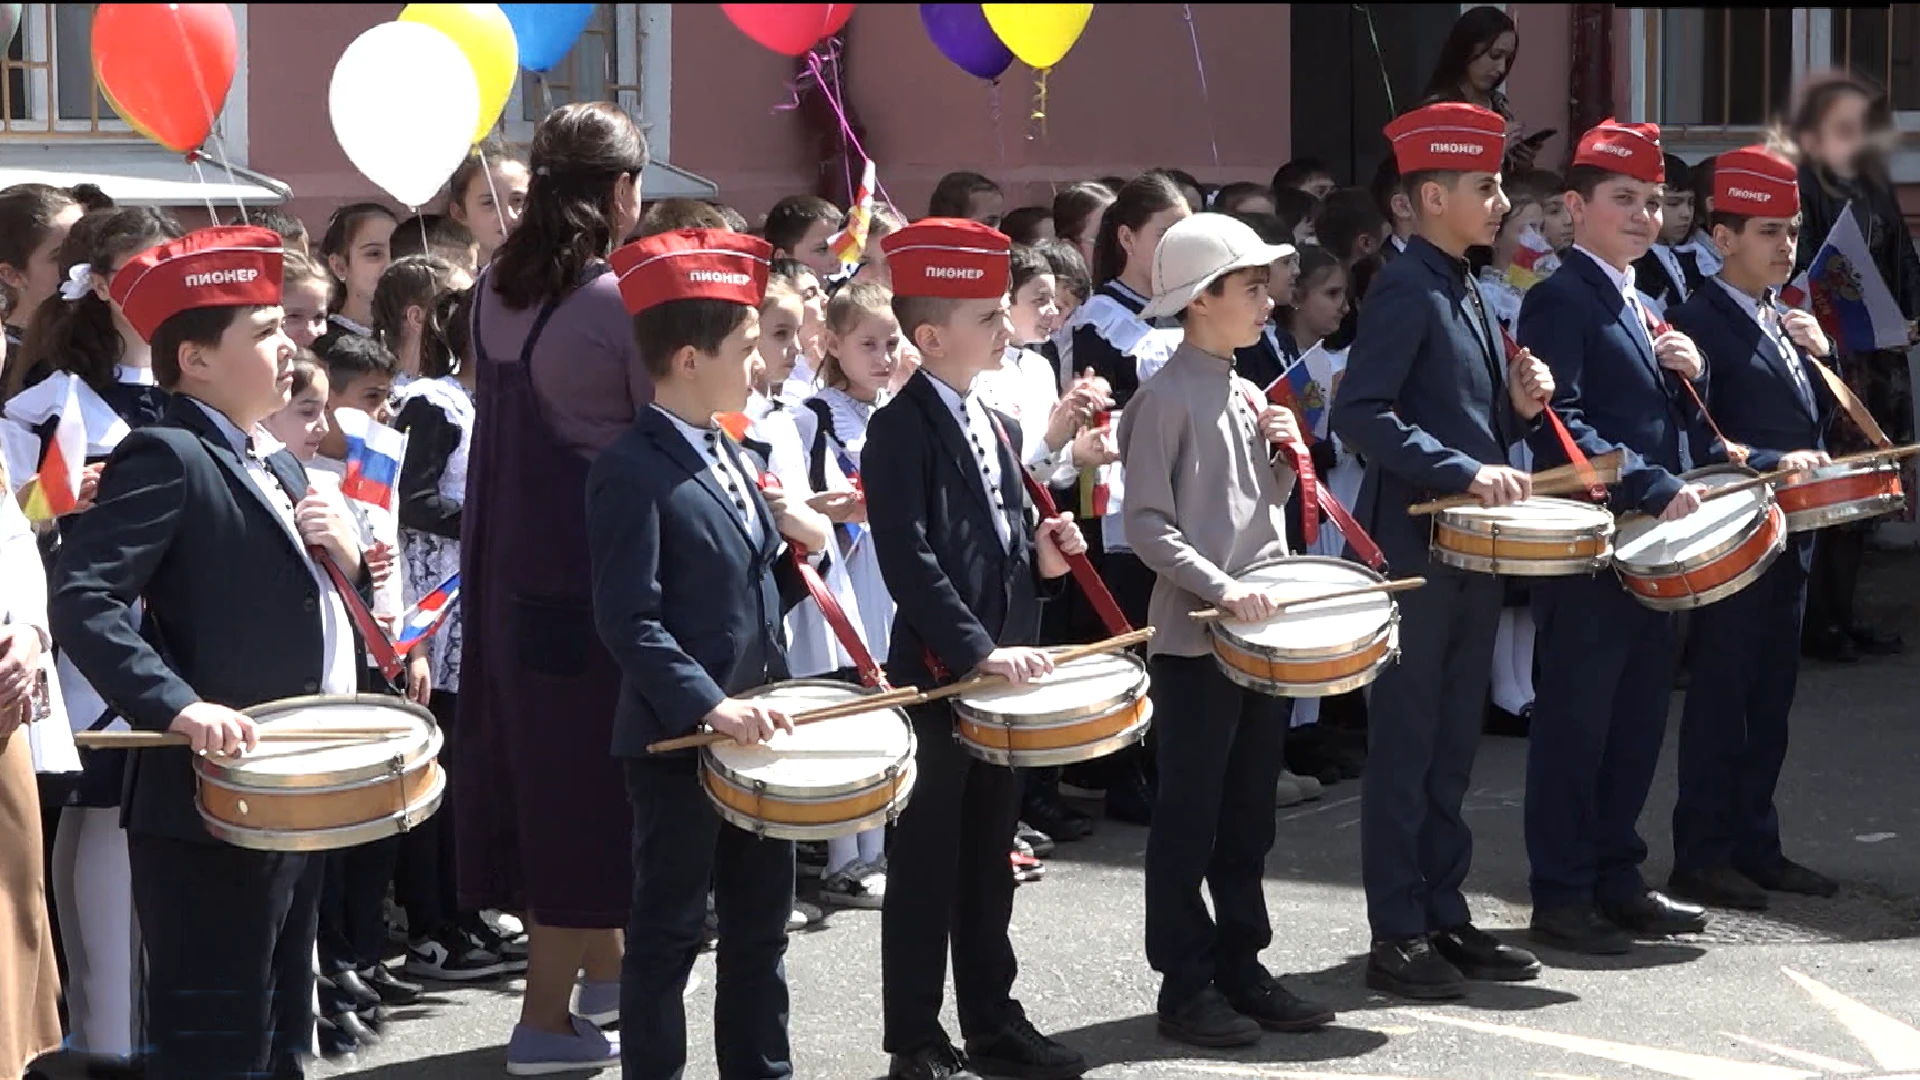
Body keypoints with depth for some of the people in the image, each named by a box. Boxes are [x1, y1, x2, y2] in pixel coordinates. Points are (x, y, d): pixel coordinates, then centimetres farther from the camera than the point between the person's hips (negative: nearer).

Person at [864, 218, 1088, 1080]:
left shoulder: (997, 428, 14)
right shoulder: (902, 428, -13)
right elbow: (908, 557, -21)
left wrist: (1040, 557, 1)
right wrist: (975, 651, -25)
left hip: (1001, 670, 8)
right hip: (936, 676, -8)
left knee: (989, 861, 14)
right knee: (927, 866, 0)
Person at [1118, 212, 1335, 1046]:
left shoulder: (1248, 395, 14)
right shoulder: (1167, 399, -11)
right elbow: (1147, 524, -15)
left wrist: (1286, 458, 3)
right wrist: (1220, 587, -24)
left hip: (1260, 632, 8)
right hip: (1194, 637, -8)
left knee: (1249, 817, 13)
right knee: (1190, 818, 0)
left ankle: (1241, 969, 20)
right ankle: (1185, 987, 6)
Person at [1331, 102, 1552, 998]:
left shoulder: (1464, 293, 15)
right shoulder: (1406, 290, -13)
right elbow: (1359, 415, -22)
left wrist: (1516, 406, 3)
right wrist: (1462, 470, -26)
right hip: (1413, 548, -9)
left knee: (1452, 746, 13)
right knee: (1405, 743, -2)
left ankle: (1444, 916, 20)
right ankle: (1398, 935, 3)